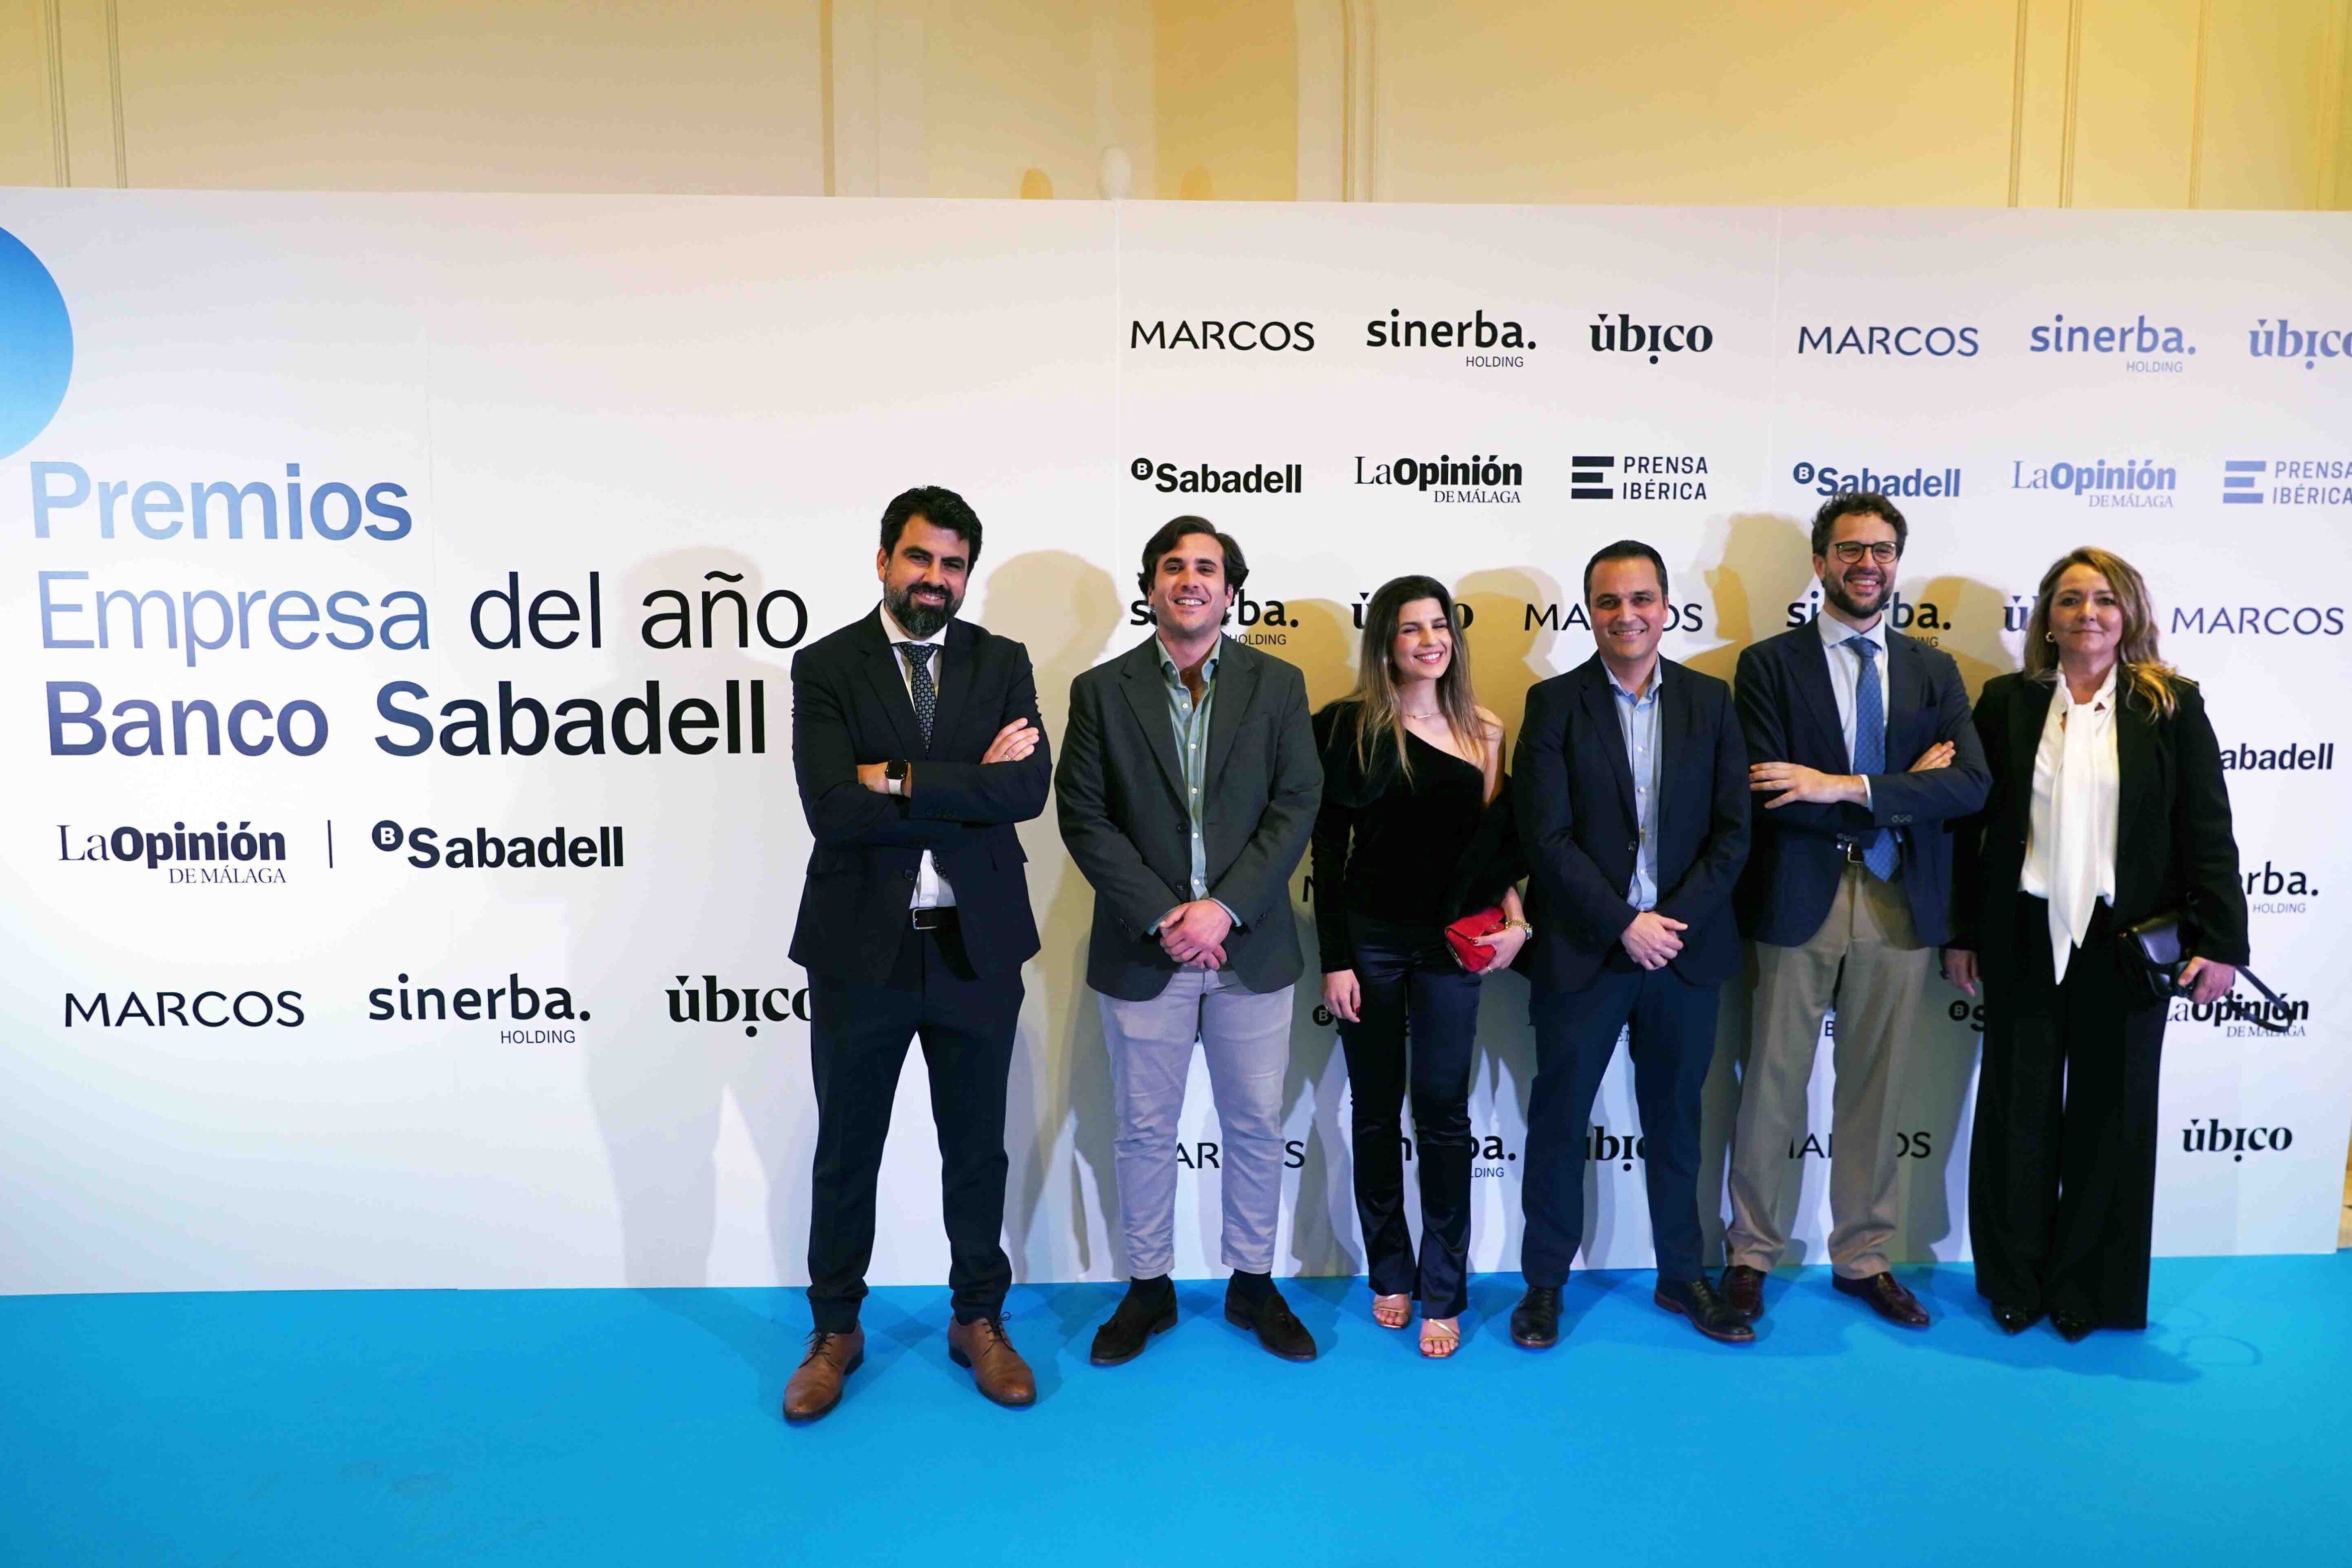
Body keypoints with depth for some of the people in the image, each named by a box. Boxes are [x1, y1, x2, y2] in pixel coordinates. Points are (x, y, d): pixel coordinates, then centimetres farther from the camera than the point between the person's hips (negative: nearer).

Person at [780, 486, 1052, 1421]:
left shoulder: (1002, 663, 3)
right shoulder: (825, 667, -3)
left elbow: (1028, 788, -14)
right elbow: (833, 810, -18)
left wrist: (901, 781, -18)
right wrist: (970, 789, -16)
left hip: (977, 947, 2)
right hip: (860, 948, -1)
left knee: (975, 1146, 14)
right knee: (845, 1149, 13)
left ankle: (979, 1322, 33)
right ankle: (835, 1331, 32)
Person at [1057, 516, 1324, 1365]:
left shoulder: (1277, 684, 2)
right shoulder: (1101, 690, 0)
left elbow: (1296, 806, -3)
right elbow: (1084, 818, -5)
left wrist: (1226, 906, -14)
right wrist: (1162, 916, -14)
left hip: (1250, 946, 1)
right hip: (1143, 950, 0)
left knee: (1256, 1126, 11)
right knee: (1145, 1131, 11)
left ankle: (1253, 1284, 30)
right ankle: (1148, 1288, 29)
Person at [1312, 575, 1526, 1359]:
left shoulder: (1483, 732, 4)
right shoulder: (1350, 726, -4)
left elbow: (1498, 839, 9)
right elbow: (1327, 849, -4)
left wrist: (1510, 917, -8)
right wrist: (1334, 961, -7)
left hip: (1451, 943, 1)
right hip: (1369, 939, -1)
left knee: (1443, 1113, 6)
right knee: (1377, 1110, 11)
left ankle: (1443, 1292, 18)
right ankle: (1389, 1273, 28)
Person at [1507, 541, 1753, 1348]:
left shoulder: (1710, 700, 4)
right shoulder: (1554, 702, -4)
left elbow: (1732, 830, 0)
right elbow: (1548, 836, -10)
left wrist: (1672, 922, -10)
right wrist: (1625, 925, -14)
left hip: (1684, 946, 2)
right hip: (1583, 950, -2)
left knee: (1675, 1117, 15)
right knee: (1558, 1117, 7)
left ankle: (1682, 1275, 31)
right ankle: (1544, 1280, 22)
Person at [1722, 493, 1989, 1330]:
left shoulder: (1934, 671, 9)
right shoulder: (1769, 665, -2)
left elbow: (1970, 785, -6)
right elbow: (1772, 797, -14)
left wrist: (1847, 787, -17)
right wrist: (1902, 796, -11)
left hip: (1900, 906, 3)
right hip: (1799, 902, -3)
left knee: (1874, 1090, 13)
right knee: (1771, 1089, 6)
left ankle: (1863, 1258, 28)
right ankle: (1751, 1253, 22)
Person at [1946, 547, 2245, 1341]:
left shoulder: (2173, 706, 0)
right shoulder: (2006, 702, 2)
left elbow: (2207, 830, -2)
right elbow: (1971, 824, 3)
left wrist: (2221, 939, -9)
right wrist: (1961, 933, 2)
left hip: (2129, 942, 0)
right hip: (2025, 938, 1)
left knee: (2112, 1112, 9)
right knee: (2018, 1111, 9)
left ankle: (2091, 1289, 24)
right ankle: (2014, 1282, 23)